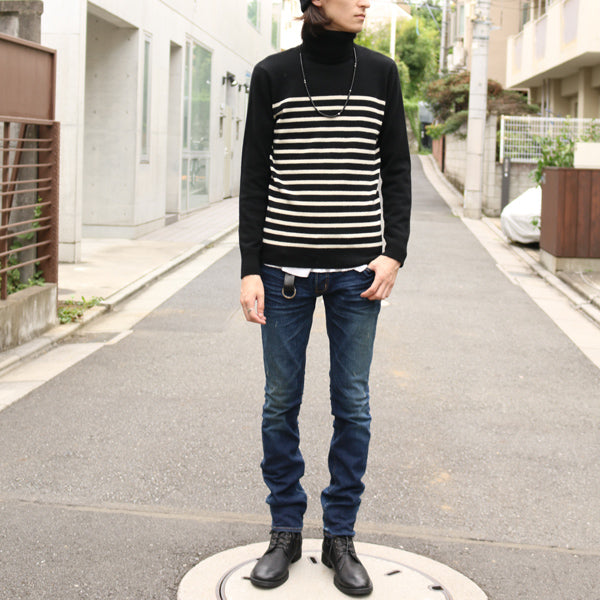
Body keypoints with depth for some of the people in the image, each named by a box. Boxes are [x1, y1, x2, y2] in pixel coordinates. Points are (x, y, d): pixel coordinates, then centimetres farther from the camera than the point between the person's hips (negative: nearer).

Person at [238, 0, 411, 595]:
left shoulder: (380, 73, 6)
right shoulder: (272, 74, 1)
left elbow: (396, 168, 8)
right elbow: (254, 177, 2)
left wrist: (394, 252, -4)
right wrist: (251, 268, -3)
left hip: (357, 268, 1)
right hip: (286, 265, -1)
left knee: (352, 404, 4)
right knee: (281, 401, 5)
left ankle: (340, 537, 18)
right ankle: (285, 532, 21)